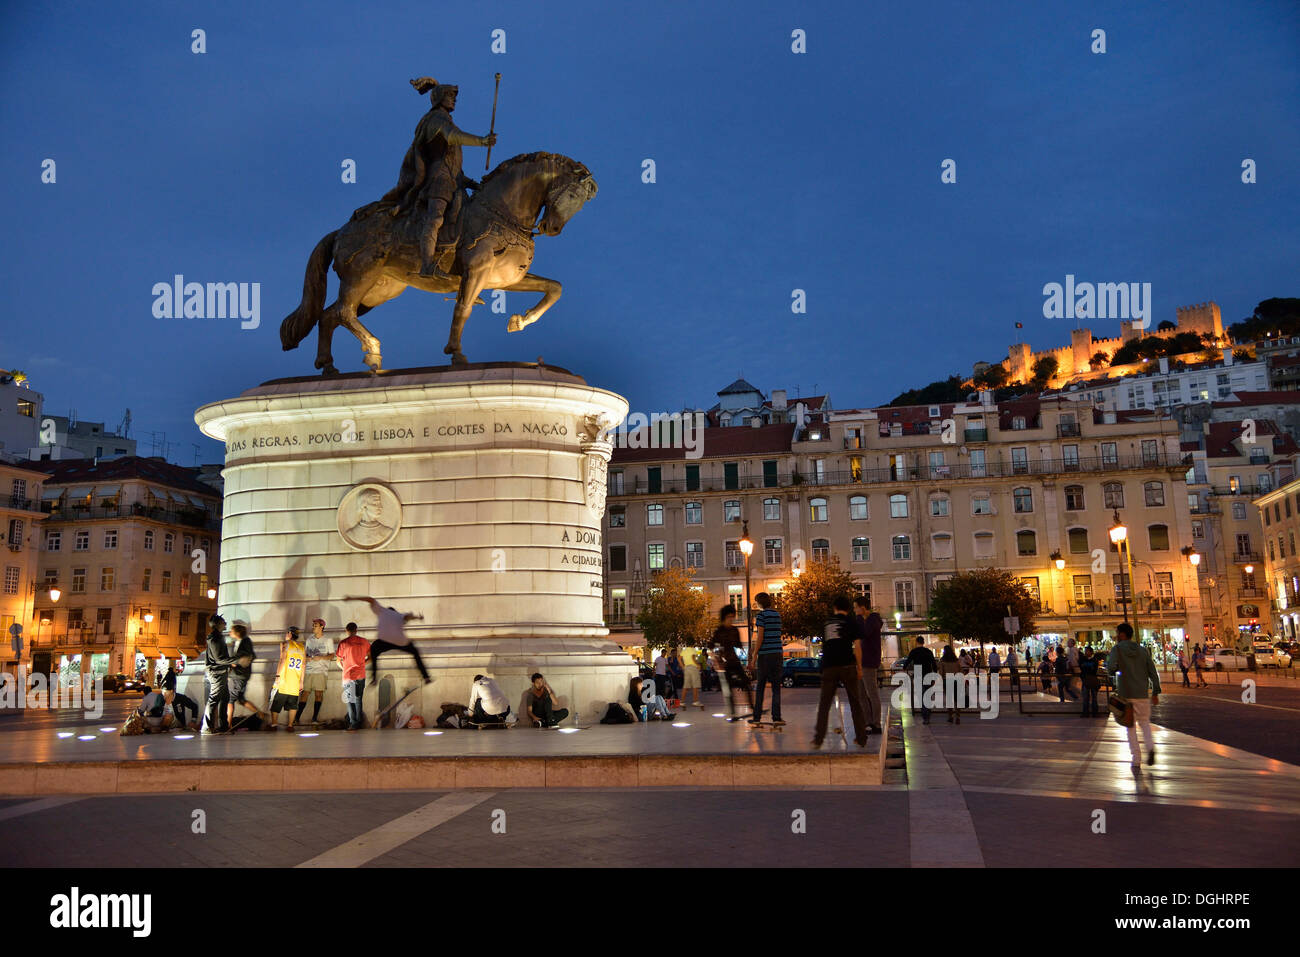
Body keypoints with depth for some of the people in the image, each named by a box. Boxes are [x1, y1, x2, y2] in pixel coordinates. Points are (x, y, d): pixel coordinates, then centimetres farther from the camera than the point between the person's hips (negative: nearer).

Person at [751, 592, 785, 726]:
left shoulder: (762, 615, -7)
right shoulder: (777, 614, 11)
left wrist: (754, 655, -6)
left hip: (765, 654, -4)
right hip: (777, 653, 5)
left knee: (760, 686, 6)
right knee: (776, 687, 4)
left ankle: (757, 716, 11)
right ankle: (776, 718, -4)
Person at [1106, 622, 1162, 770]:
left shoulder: (1117, 649, -6)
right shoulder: (1143, 650, 7)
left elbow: (1111, 668, -21)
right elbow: (1153, 672, 4)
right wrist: (1155, 693, 8)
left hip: (1125, 694, -3)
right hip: (1143, 693, 3)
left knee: (1131, 727, 7)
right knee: (1144, 722, 19)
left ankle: (1136, 761, 3)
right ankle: (1150, 747, -7)